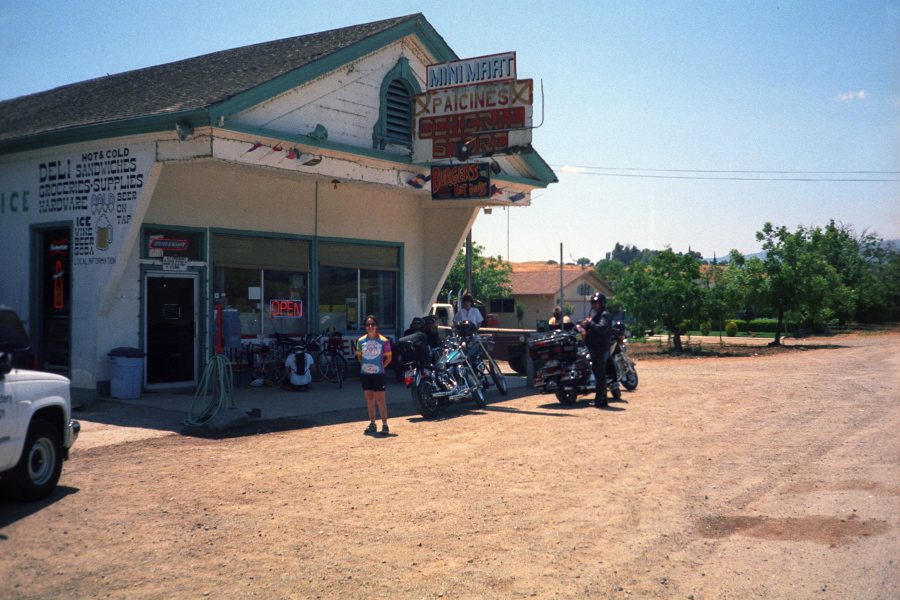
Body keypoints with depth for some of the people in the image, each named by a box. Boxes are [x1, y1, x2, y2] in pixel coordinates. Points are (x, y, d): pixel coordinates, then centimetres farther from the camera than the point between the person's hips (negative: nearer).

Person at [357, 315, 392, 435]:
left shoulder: (383, 341, -5)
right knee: (369, 398, 10)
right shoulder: (361, 341, 4)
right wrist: (364, 365, 8)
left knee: (380, 399, -5)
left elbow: (388, 358, 3)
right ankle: (372, 424, 19)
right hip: (365, 373, 4)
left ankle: (384, 425, 0)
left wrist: (381, 367, -1)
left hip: (378, 374, -4)